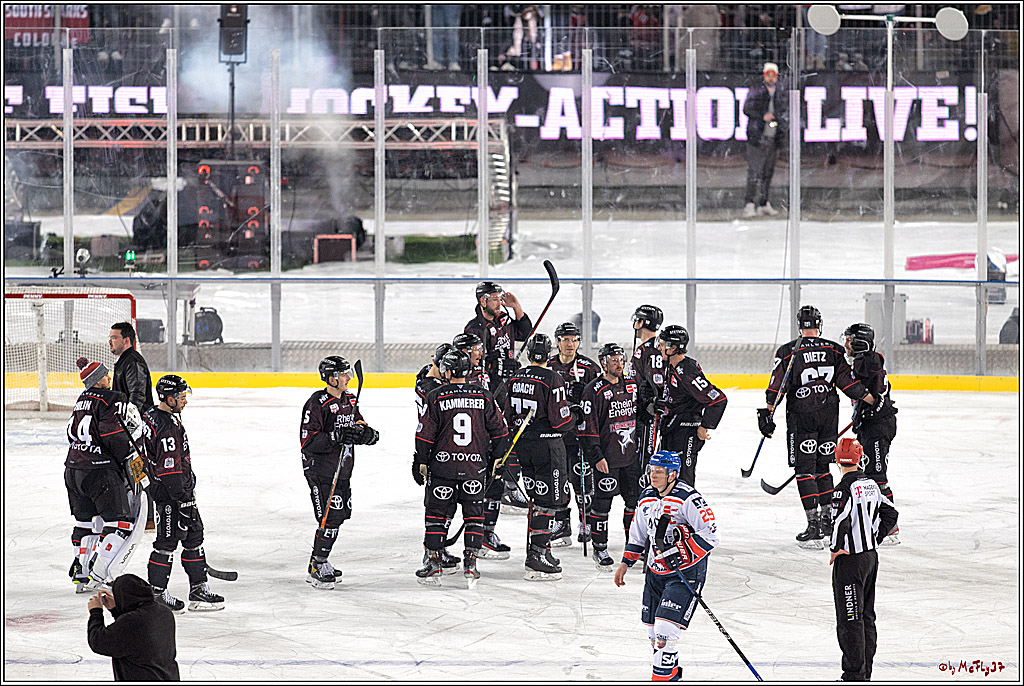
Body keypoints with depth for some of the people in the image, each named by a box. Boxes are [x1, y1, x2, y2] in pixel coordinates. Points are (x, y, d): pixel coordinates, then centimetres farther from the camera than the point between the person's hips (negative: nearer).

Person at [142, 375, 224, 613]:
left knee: (194, 535, 12)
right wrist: (184, 500, -23)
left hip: (182, 489, 11)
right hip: (169, 494, -11)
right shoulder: (166, 427, -23)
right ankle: (157, 593, 3)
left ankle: (199, 589, 17)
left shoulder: (154, 417, 10)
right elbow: (169, 469, -25)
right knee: (168, 540, -4)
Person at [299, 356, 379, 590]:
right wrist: (337, 437, -30)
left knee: (341, 514, 13)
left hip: (342, 469, 9)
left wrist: (367, 433, -12)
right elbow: (308, 442, -21)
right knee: (330, 517, -12)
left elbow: (363, 429, 13)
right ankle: (317, 567, -1)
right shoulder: (316, 404, -16)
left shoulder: (349, 402, 10)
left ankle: (319, 562, 27)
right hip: (320, 470, -9)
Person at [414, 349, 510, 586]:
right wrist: (496, 458, 18)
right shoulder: (484, 396, 1)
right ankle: (470, 562, 5)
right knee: (474, 513, 12)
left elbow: (425, 435, -6)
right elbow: (500, 429, 6)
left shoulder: (436, 398, -7)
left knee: (437, 513, 8)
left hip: (443, 465, -2)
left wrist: (420, 462, 6)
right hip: (475, 467, 2)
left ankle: (433, 563, 6)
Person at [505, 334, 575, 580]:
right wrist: (577, 416, 3)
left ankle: (542, 551, 23)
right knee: (548, 501, -4)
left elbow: (509, 417, 12)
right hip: (547, 445, -7)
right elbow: (559, 420, -16)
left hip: (523, 446, 7)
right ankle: (536, 559, -10)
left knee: (538, 498, 18)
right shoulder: (552, 379, -15)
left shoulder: (515, 379, 6)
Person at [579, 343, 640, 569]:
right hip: (606, 457, -6)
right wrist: (596, 456, -17)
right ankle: (599, 548, 7)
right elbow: (588, 427, -12)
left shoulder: (632, 385, 9)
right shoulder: (594, 390, -11)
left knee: (635, 498, 11)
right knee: (602, 502, -2)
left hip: (631, 454, 6)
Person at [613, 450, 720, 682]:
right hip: (655, 571, 8)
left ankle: (662, 678, -10)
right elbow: (638, 534, 21)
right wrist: (625, 563, 19)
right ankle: (672, 671, 35)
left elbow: (710, 534, -19)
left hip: (686, 572, -8)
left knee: (666, 628, -17)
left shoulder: (688, 499, -18)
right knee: (653, 629, 15)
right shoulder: (646, 498, 6)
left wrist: (682, 553, -26)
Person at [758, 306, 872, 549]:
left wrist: (767, 415, -5)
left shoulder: (788, 352, -6)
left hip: (801, 417, -4)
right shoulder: (834, 350, 2)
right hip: (829, 416, 4)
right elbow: (848, 382, 1)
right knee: (822, 467, 18)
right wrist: (874, 401, 9)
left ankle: (813, 524, -10)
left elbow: (777, 388, -9)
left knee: (805, 471, -2)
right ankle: (826, 519, 23)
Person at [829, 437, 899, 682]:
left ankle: (854, 673, -3)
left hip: (851, 560, -8)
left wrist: (835, 549, -14)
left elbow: (842, 522, -29)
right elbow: (890, 514, 15)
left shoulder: (845, 489, -18)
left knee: (850, 618, -4)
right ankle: (865, 670, 21)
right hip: (871, 556, 8)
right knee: (867, 615, 15)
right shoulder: (871, 484, 7)